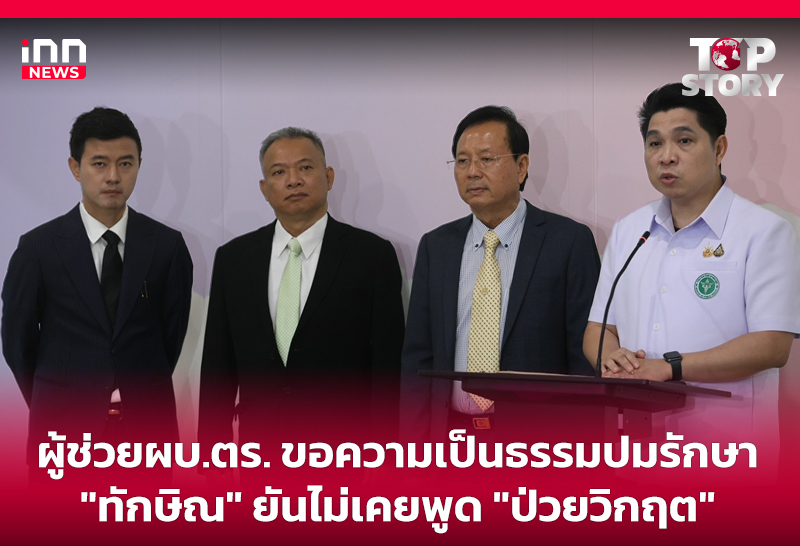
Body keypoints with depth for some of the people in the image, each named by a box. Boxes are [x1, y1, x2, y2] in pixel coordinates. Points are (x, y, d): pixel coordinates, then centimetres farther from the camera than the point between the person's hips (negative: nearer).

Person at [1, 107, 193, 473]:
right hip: (65, 427, -1)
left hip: (147, 426, 1)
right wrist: (54, 406, 10)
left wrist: (143, 398, 10)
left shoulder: (167, 245, 1)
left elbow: (172, 333, 9)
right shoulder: (38, 247, -3)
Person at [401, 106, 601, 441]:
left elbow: (586, 354, -5)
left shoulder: (570, 241, -4)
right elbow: (418, 356, 9)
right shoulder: (436, 247, 8)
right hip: (452, 429, 3)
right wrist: (415, 440, 1)